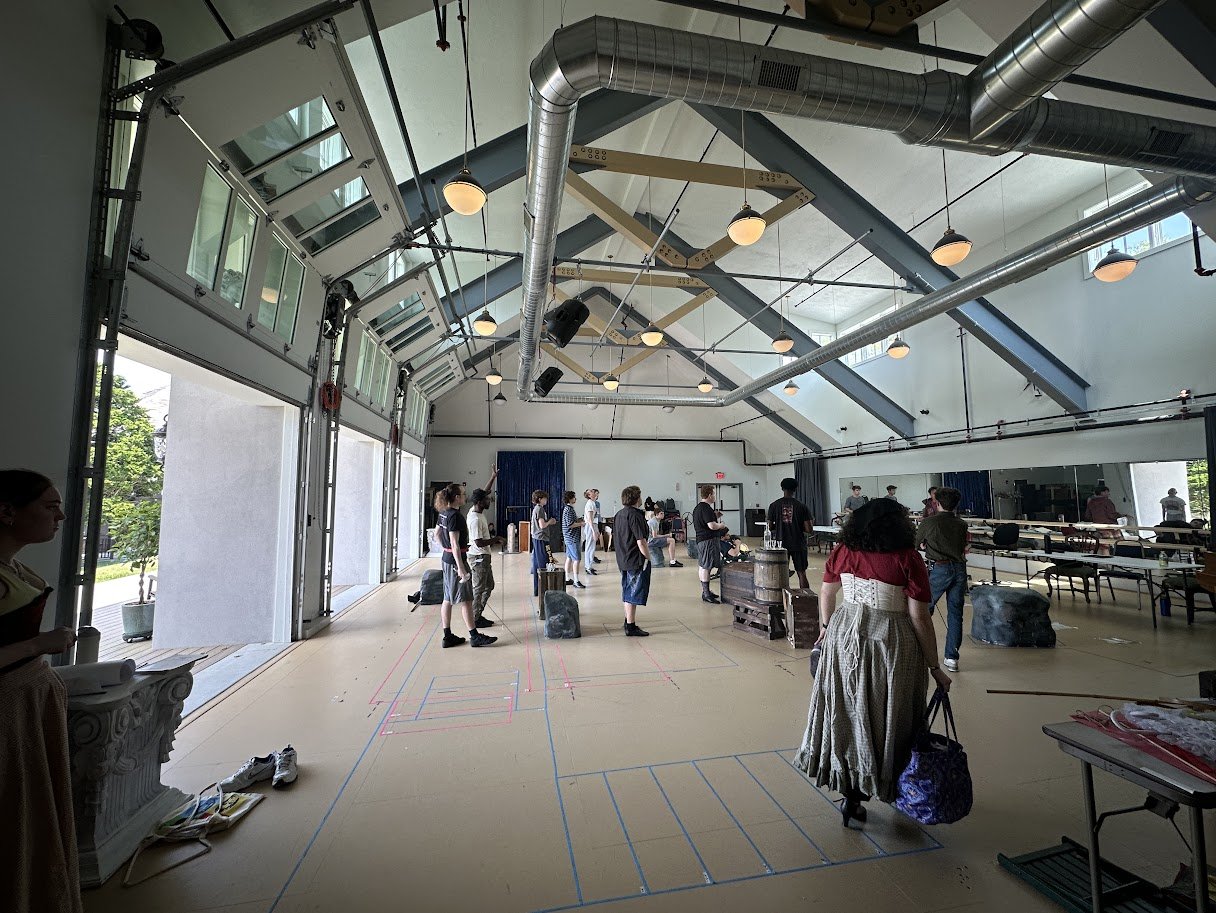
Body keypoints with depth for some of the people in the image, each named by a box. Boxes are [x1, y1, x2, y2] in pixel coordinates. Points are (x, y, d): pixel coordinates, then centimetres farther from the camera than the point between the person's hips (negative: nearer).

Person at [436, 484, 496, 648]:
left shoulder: (444, 513, 8)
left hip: (447, 559, 10)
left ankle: (448, 636, 20)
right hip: (456, 560, -10)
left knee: (448, 599, 13)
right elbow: (455, 544, -23)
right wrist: (461, 568, -22)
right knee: (466, 599, 0)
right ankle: (474, 636, 9)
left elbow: (437, 533, 21)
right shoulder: (455, 516, -20)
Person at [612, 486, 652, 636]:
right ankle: (631, 627, 3)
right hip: (636, 560, -9)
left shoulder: (618, 514, 10)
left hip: (623, 560, 9)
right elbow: (640, 541, -22)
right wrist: (647, 556, -11)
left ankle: (628, 620, 30)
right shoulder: (635, 515, -18)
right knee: (634, 594, -2)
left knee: (627, 591, 19)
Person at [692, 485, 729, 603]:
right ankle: (706, 594, -4)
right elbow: (712, 526, -23)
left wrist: (714, 516, 23)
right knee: (706, 567, -7)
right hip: (708, 540, -11)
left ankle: (705, 591, 25)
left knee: (702, 566, 15)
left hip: (700, 539, 11)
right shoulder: (706, 508, -17)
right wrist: (721, 525, -4)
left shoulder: (697, 508, 15)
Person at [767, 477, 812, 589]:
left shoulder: (774, 505, -4)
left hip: (781, 543, 1)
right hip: (798, 544, 0)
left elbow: (770, 527, -2)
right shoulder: (801, 506, -6)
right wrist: (799, 527, 12)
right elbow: (808, 529, -8)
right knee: (801, 573, 8)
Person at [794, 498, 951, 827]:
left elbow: (826, 594, 10)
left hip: (844, 636, 3)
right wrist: (934, 667, 1)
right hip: (890, 645, -3)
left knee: (846, 713, 16)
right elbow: (919, 619, -10)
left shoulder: (843, 551, -2)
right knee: (885, 718, 16)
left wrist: (827, 627, 27)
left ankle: (849, 793, 29)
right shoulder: (908, 559, -12)